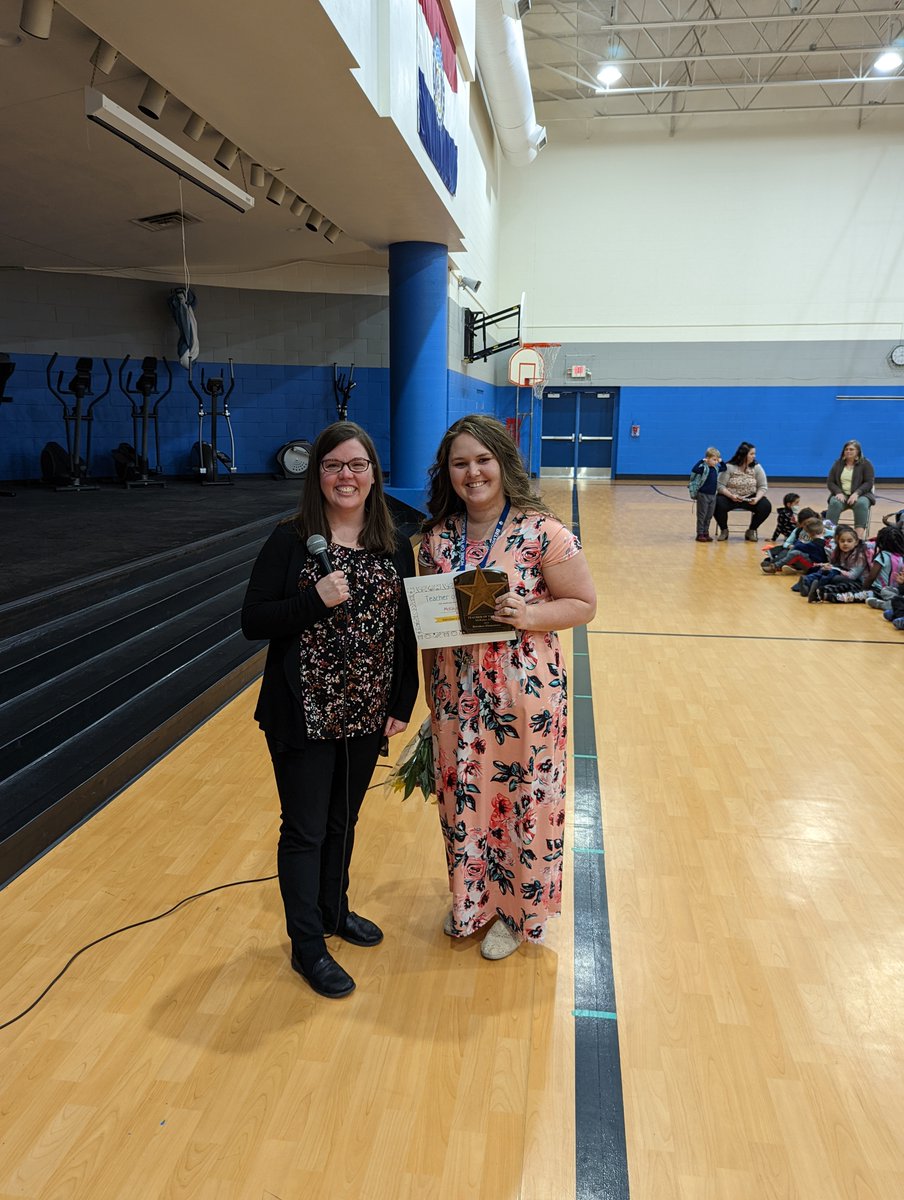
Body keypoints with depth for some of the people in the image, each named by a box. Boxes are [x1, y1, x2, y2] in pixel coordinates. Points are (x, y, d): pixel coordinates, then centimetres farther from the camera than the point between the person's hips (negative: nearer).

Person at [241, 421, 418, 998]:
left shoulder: (396, 547, 2)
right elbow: (252, 621, -10)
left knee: (343, 821, 20)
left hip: (367, 714, 4)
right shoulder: (290, 540, -8)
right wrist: (315, 601, -23)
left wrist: (404, 702, 2)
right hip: (304, 715, -4)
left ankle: (334, 909, 43)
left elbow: (406, 629, 5)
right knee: (305, 830, 9)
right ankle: (308, 945, 27)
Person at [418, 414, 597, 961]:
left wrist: (530, 615, -24)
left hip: (525, 693, -4)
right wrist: (432, 696, 11)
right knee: (463, 796, 16)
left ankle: (520, 910, 34)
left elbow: (583, 604, -6)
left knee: (524, 800, 8)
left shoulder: (542, 533, -12)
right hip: (458, 695, 5)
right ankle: (473, 900, 42)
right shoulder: (438, 537, 3)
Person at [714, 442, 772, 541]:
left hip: (750, 498, 3)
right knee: (718, 505, -32)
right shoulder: (729, 467, -10)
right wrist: (731, 496, -29)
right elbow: (720, 485, -13)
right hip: (730, 497, -2)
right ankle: (724, 530, -3)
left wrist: (757, 498, -21)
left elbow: (762, 487, -1)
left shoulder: (757, 467, -2)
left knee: (766, 506, -22)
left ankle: (751, 531, 2)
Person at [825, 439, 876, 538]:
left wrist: (857, 493, -21)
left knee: (861, 504, -36)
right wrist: (838, 492, -13)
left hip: (861, 495, -2)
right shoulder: (838, 464, 13)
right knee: (834, 503, -33)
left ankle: (859, 536, -43)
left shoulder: (866, 464, 5)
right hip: (842, 495, 2)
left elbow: (869, 483, -4)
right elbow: (830, 482, 7)